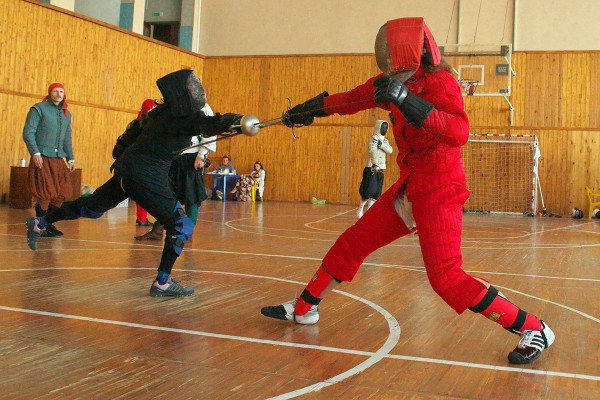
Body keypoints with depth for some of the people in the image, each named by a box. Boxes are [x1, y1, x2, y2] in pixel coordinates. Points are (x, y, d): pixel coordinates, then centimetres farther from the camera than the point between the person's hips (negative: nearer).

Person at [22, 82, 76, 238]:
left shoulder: (66, 114, 16)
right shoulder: (39, 109, -3)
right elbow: (28, 132, -8)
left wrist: (71, 158, 16)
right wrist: (35, 153, -18)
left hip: (58, 159, 6)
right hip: (42, 158, -6)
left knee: (62, 192, 3)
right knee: (45, 193, -6)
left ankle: (49, 224, 16)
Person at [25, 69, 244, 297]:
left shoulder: (161, 111, 8)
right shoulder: (179, 116, -18)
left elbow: (135, 129, 20)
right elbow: (207, 124, -37)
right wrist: (237, 121, -52)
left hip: (127, 170, 9)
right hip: (145, 177, -9)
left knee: (92, 207, 26)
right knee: (181, 225, -7)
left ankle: (39, 224, 42)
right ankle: (162, 283, -5)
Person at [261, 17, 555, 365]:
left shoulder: (439, 82, -16)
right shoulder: (399, 82, 6)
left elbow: (459, 133, -33)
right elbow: (354, 98, 20)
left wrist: (406, 100, -39)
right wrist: (309, 110, 31)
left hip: (439, 191, -8)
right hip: (410, 188, 8)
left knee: (446, 277, -15)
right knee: (351, 244, 12)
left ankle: (535, 330, -4)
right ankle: (304, 309, 28)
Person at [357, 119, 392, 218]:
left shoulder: (384, 140, 14)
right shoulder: (373, 139, -10)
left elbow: (390, 150, -4)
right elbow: (373, 152, -28)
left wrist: (380, 144, -19)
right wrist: (375, 165, -43)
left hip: (380, 169, 7)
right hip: (371, 168, -7)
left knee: (377, 192, 5)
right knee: (370, 190, -10)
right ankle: (360, 209, 5)